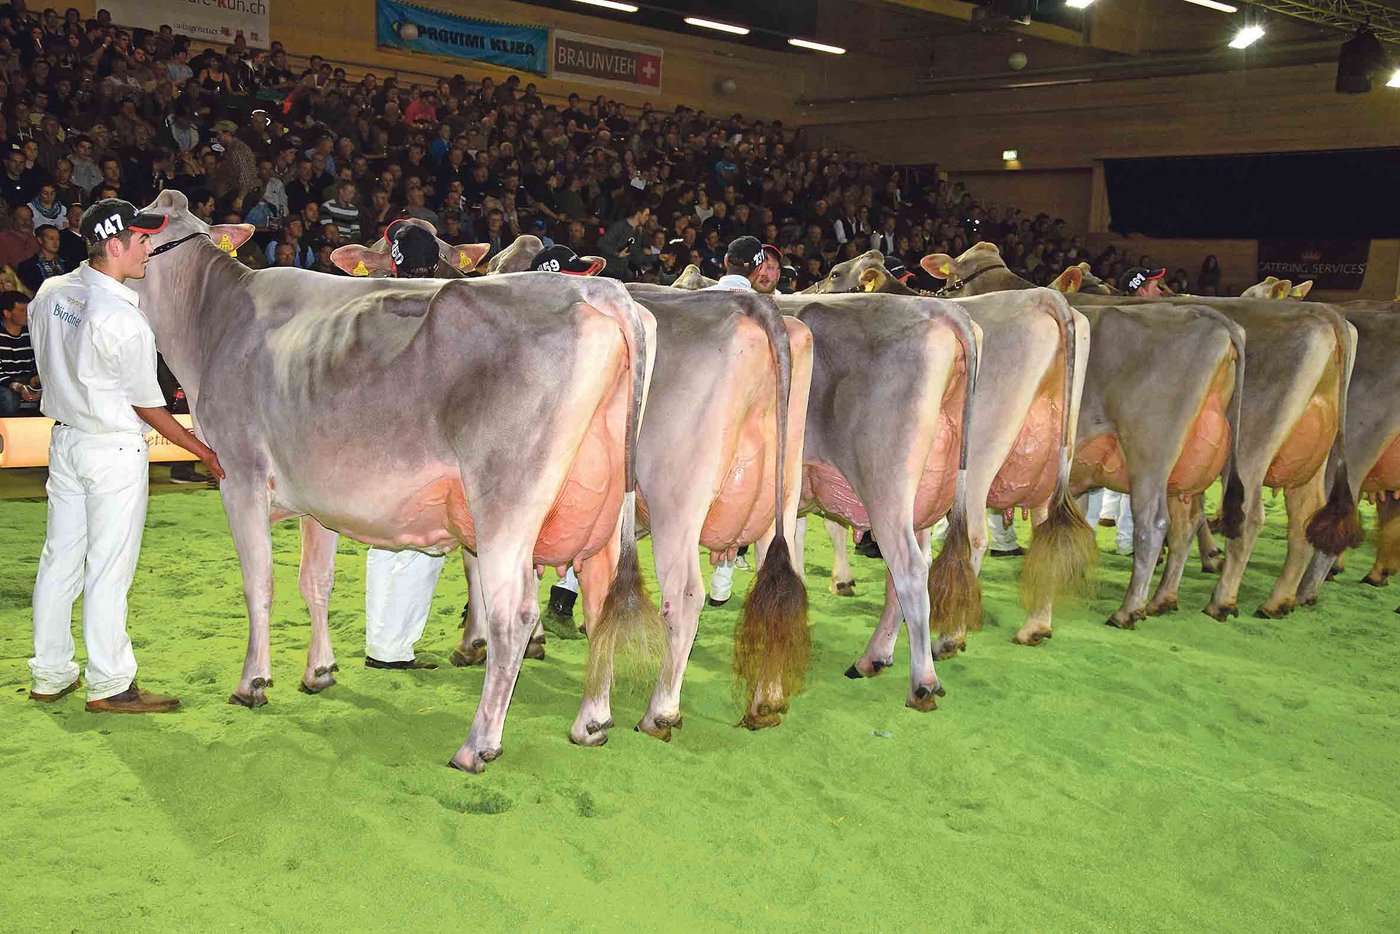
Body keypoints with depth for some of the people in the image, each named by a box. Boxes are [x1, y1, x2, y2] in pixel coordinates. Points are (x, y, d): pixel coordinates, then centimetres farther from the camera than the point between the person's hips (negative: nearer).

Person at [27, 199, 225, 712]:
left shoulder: (49, 293, 2)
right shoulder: (125, 319, -21)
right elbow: (148, 406, -14)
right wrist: (205, 452, -6)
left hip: (64, 437, 8)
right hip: (115, 449, -8)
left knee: (59, 559, 14)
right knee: (109, 569, 0)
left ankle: (50, 675, 25)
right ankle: (109, 685, 9)